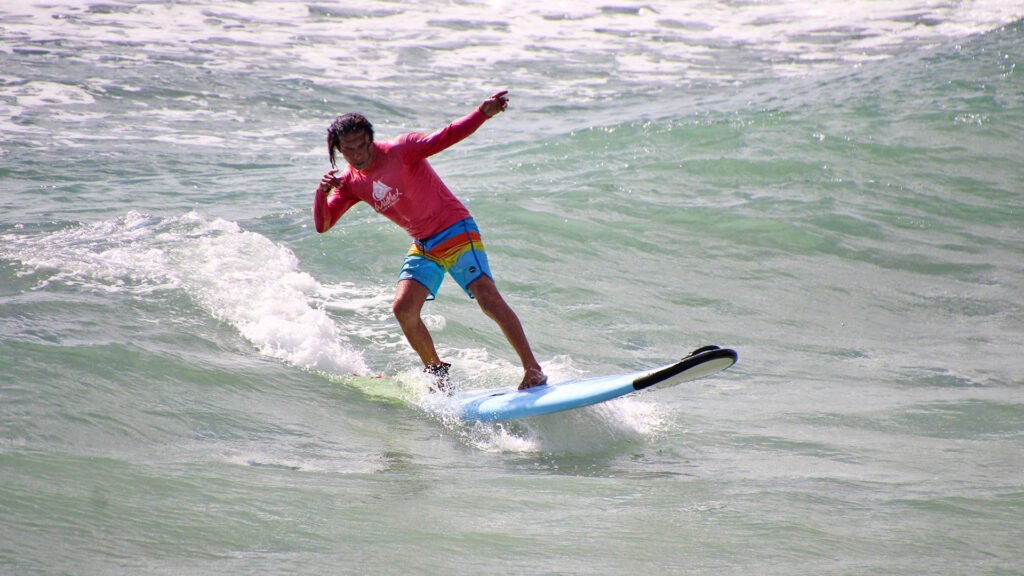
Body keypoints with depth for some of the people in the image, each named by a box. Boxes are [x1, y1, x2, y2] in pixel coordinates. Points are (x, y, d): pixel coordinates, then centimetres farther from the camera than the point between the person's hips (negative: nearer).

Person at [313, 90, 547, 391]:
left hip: (456, 231, -6)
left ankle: (532, 369, -18)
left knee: (487, 296, -19)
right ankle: (437, 371, 9)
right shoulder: (350, 183, 1)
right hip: (422, 246, 6)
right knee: (404, 309, -10)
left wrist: (483, 113, -40)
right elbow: (323, 225, -1)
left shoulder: (400, 151, -15)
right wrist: (322, 193, -22)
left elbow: (446, 136, -23)